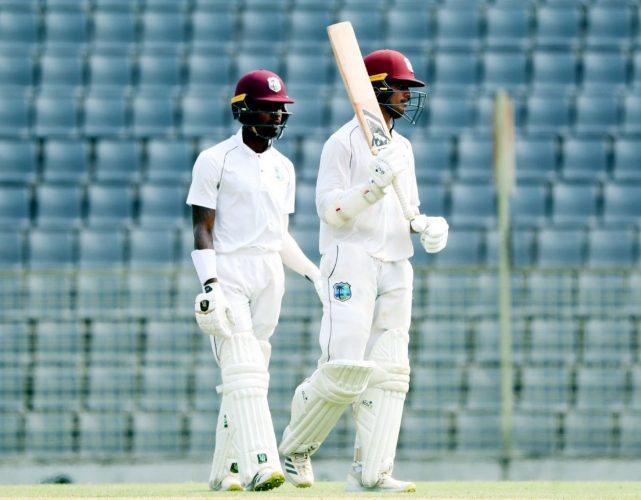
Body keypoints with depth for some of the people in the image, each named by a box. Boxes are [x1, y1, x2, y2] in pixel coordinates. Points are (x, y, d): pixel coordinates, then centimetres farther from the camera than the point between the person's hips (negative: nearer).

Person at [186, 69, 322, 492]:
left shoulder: (283, 167, 16)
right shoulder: (215, 161, -3)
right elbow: (202, 228, -7)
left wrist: (314, 272, 12)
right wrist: (209, 284, -17)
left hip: (269, 278, 6)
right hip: (227, 272, -6)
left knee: (250, 375, 5)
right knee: (242, 370, -17)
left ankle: (224, 470, 12)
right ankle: (258, 465, -27)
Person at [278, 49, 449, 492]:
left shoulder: (402, 147, 20)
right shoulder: (344, 142, -3)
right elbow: (330, 209, -12)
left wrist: (427, 226, 3)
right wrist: (376, 183, -24)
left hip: (395, 267, 7)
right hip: (352, 260, -7)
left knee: (390, 370, -1)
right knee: (346, 366, -16)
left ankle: (370, 472, -3)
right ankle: (295, 448, 4)